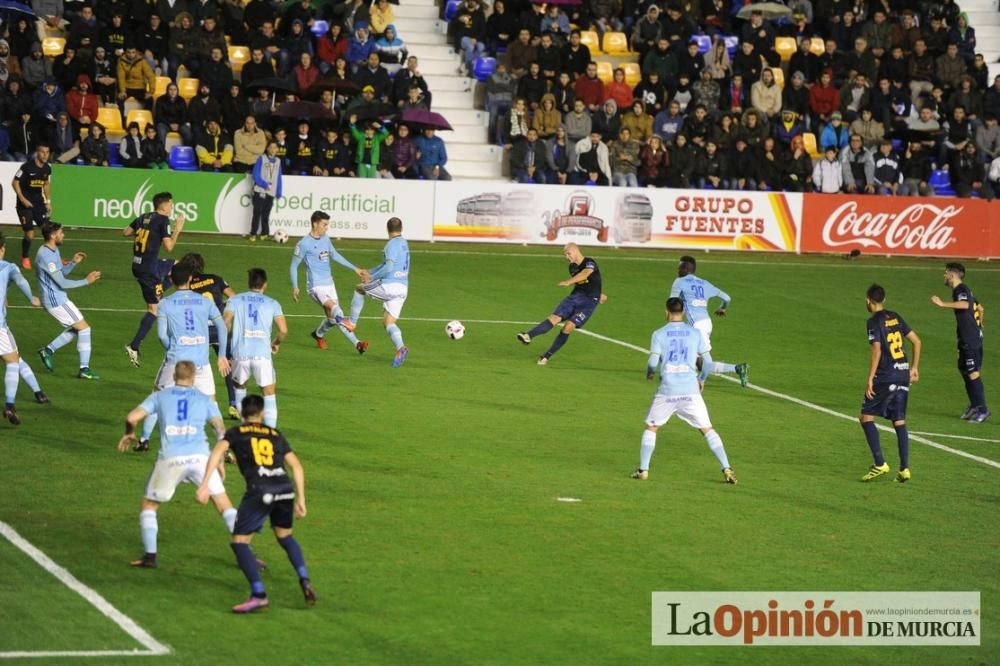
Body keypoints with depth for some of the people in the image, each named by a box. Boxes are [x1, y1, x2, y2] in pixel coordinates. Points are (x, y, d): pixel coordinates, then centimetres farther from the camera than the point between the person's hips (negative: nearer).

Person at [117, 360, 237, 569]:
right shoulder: (205, 400, 17)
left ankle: (150, 556, 8)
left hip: (170, 458, -1)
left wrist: (129, 433, 26)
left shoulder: (159, 396, 16)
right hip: (200, 456, 1)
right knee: (225, 506, 10)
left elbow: (132, 417, 5)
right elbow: (221, 430, 8)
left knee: (149, 505, 19)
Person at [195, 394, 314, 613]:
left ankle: (259, 595, -13)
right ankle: (305, 581, 15)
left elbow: (218, 451, -1)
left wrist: (205, 484, -10)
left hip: (260, 491, -4)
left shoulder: (235, 433, 18)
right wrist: (300, 499, 25)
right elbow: (296, 466, 21)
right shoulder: (276, 435, 27)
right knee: (284, 536, 29)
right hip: (285, 488, 4)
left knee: (239, 542, 2)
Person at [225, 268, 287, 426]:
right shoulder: (272, 303, 10)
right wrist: (277, 343, 23)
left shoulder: (235, 300, 10)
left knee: (239, 385, 27)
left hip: (240, 354, 1)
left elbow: (225, 323, -2)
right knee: (269, 393, 9)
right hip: (263, 354, -1)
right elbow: (283, 330, 2)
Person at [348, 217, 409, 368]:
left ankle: (352, 323, 22)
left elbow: (389, 267, -20)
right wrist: (370, 271, 32)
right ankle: (400, 347, -17)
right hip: (403, 288, 8)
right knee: (388, 323, 8)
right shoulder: (404, 243, 19)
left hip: (389, 286, -8)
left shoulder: (393, 244, -10)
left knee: (359, 289, 18)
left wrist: (372, 277, -8)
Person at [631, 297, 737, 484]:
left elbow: (653, 363, -6)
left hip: (666, 391, -1)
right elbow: (708, 361, 5)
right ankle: (727, 469, 0)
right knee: (707, 429, 8)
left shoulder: (659, 334, -1)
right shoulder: (695, 333, 5)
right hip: (691, 391, 1)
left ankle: (643, 470, 9)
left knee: (650, 428, 16)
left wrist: (649, 373, 17)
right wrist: (702, 379, 23)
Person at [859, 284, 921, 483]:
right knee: (899, 421, 9)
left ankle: (880, 464, -4)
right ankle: (904, 469, 4)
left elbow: (877, 351, -18)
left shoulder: (874, 321, -8)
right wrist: (914, 367, 23)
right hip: (903, 375, 7)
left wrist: (870, 380, -15)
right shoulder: (895, 317, 12)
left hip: (886, 377, -7)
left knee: (866, 417, 4)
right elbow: (916, 341, 15)